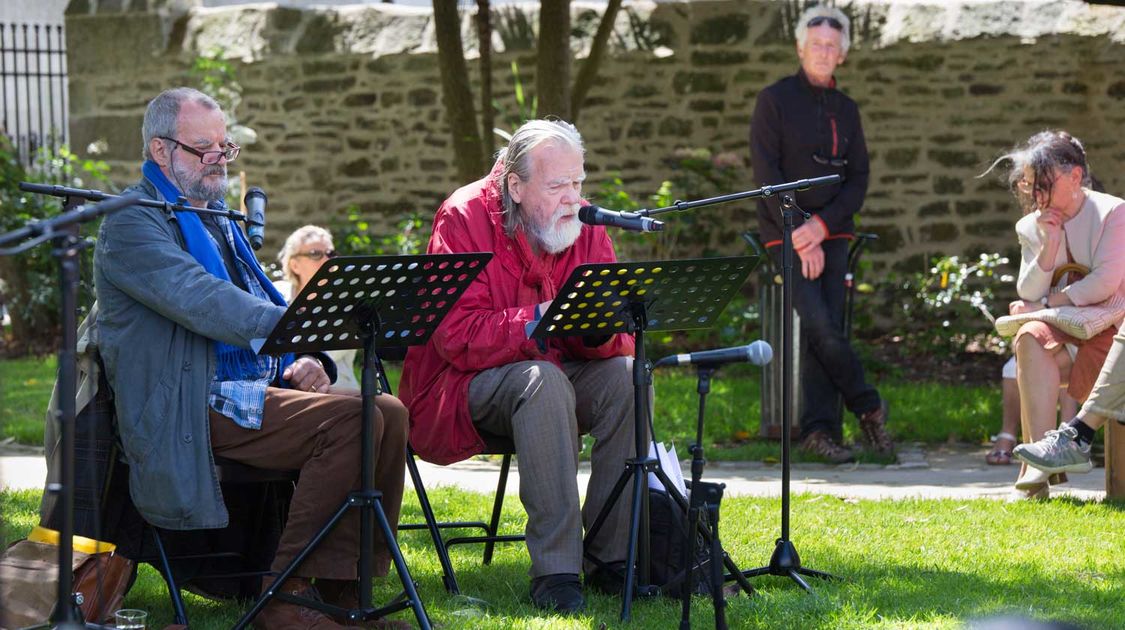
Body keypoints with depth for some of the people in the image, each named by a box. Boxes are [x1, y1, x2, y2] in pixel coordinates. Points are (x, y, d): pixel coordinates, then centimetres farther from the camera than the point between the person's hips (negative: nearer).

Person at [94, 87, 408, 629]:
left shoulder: (218, 219, 24)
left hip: (255, 389, 9)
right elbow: (203, 302, -21)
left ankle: (341, 585, -9)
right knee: (352, 420, -27)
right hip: (194, 407, -9)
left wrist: (298, 364, 3)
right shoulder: (132, 224, -6)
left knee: (391, 413, -13)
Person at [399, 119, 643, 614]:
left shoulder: (584, 227, 2)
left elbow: (616, 342, -2)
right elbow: (458, 338, -24)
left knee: (627, 375, -22)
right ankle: (554, 570, -36)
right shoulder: (465, 219, -14)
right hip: (463, 384, -5)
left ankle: (613, 555, -17)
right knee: (543, 381, -35)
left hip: (555, 375, 5)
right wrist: (539, 319, -36)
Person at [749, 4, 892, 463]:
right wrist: (800, 238, -12)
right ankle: (868, 407, -1)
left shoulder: (845, 109, 13)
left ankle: (818, 429, -4)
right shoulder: (775, 100, 0)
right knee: (820, 326, -16)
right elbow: (766, 175, -6)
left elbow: (859, 180, 9)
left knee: (826, 328, -5)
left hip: (832, 233, 4)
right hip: (786, 234, -4)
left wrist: (821, 225, -8)